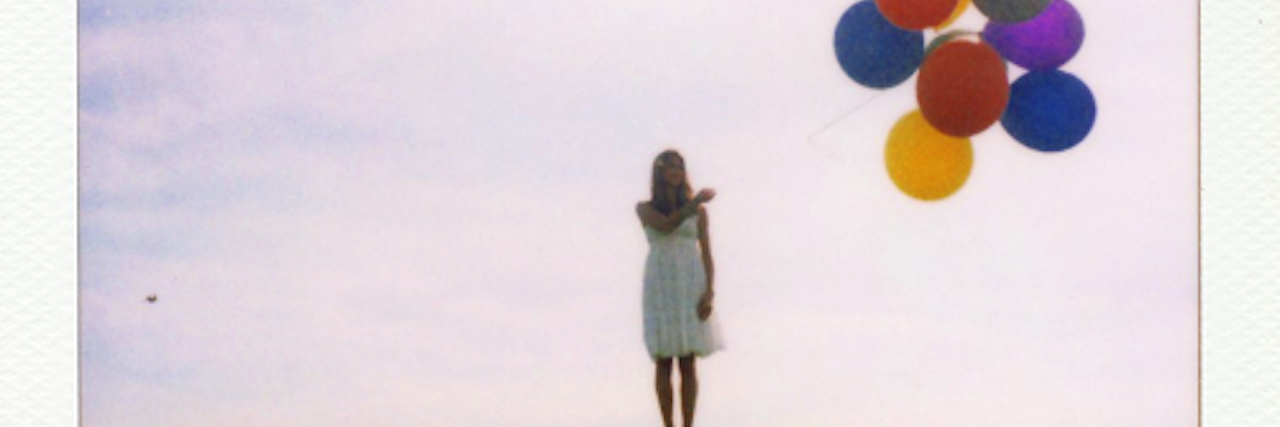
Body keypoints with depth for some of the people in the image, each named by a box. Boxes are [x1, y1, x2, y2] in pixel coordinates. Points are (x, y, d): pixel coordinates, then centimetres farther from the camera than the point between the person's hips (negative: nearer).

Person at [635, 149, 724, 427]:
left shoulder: (698, 211, 11)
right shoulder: (645, 209, 9)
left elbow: (707, 254, 6)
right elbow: (665, 226, -13)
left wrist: (709, 293, -6)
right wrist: (695, 202, -18)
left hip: (691, 287, 1)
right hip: (660, 287, -1)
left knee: (688, 363, -4)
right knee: (663, 361, -4)